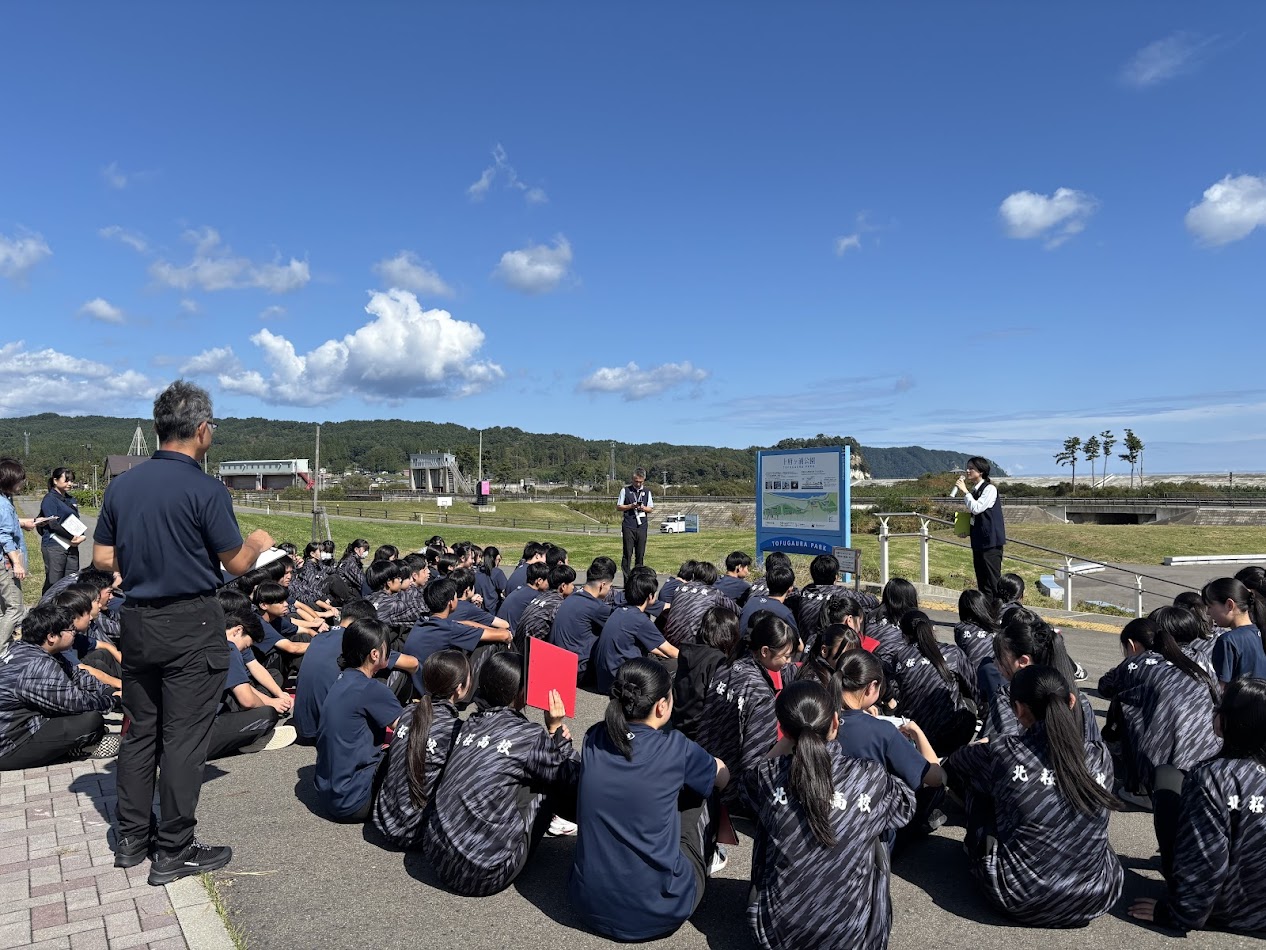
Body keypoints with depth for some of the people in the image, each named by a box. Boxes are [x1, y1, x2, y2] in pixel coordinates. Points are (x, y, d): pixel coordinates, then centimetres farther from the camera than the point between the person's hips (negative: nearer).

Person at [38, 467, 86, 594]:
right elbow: (53, 524, -14)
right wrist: (72, 537, -16)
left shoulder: (71, 500, 15)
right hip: (54, 546, -7)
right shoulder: (50, 499, -6)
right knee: (53, 582, -3)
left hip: (72, 545, 7)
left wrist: (82, 536, -4)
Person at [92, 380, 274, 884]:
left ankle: (130, 838, 28)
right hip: (191, 625, -6)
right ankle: (174, 851, 11)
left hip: (136, 621, 7)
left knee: (140, 729, 17)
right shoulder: (206, 489, -16)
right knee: (184, 737, 2)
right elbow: (236, 563, -11)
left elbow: (102, 558, 8)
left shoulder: (121, 485, 3)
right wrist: (258, 542, 10)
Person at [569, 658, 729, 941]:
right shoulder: (675, 748, -14)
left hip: (588, 906, 4)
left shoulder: (594, 739, -4)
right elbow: (725, 780, 9)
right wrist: (698, 763, 31)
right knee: (700, 795, 15)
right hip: (658, 912, -4)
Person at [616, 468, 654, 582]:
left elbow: (651, 509, 13)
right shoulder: (625, 490, 4)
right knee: (628, 553, -5)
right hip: (628, 526, -3)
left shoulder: (647, 491, 12)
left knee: (640, 554, 3)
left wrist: (643, 508, -8)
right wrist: (631, 506, -11)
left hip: (642, 526, 3)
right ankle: (627, 581, -3)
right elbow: (618, 507, 4)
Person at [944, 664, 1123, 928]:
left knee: (978, 782, 15)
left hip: (1020, 899, -3)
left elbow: (951, 766, 7)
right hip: (1097, 897, 4)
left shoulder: (1003, 752, -15)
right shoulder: (1101, 755, -7)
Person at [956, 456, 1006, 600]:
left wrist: (965, 491, -15)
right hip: (978, 541, 8)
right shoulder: (974, 490, 13)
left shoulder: (990, 488, -10)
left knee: (993, 581, -7)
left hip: (990, 541, -8)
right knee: (982, 581, 11)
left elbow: (976, 508, -21)